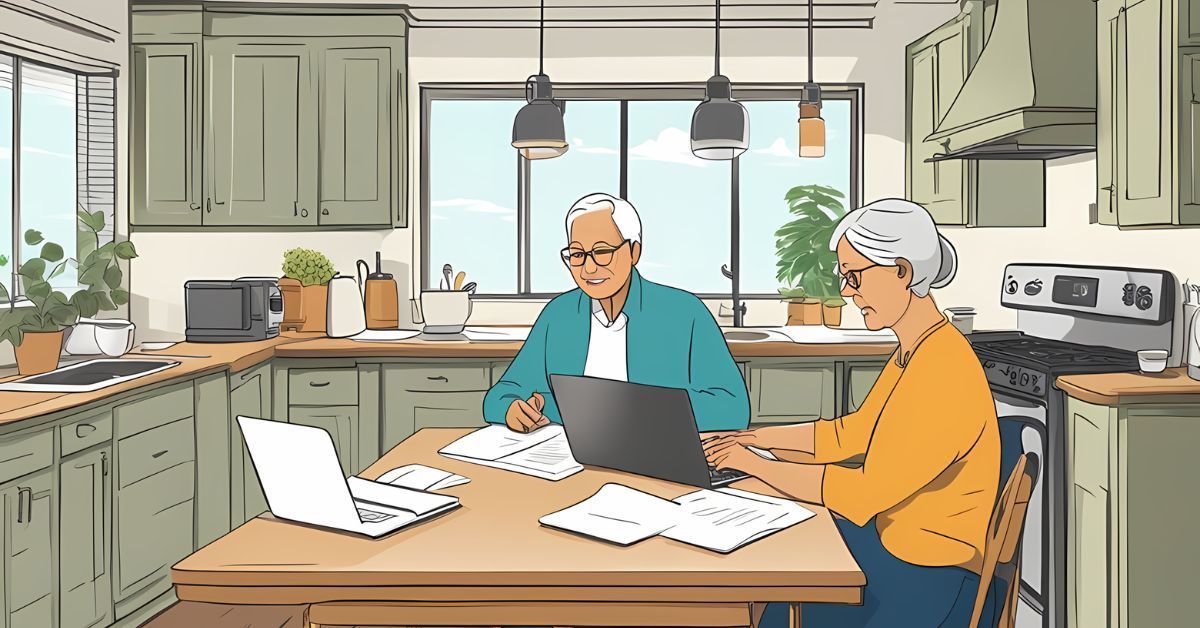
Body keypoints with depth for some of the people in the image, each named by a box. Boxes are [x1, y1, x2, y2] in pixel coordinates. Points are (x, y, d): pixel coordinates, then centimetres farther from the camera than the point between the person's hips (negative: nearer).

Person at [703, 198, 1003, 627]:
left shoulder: (944, 374, -26)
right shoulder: (912, 354, 5)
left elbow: (866, 491, -26)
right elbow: (852, 434, 15)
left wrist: (755, 464, -18)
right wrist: (756, 439, 8)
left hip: (929, 583, -8)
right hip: (891, 542, 8)